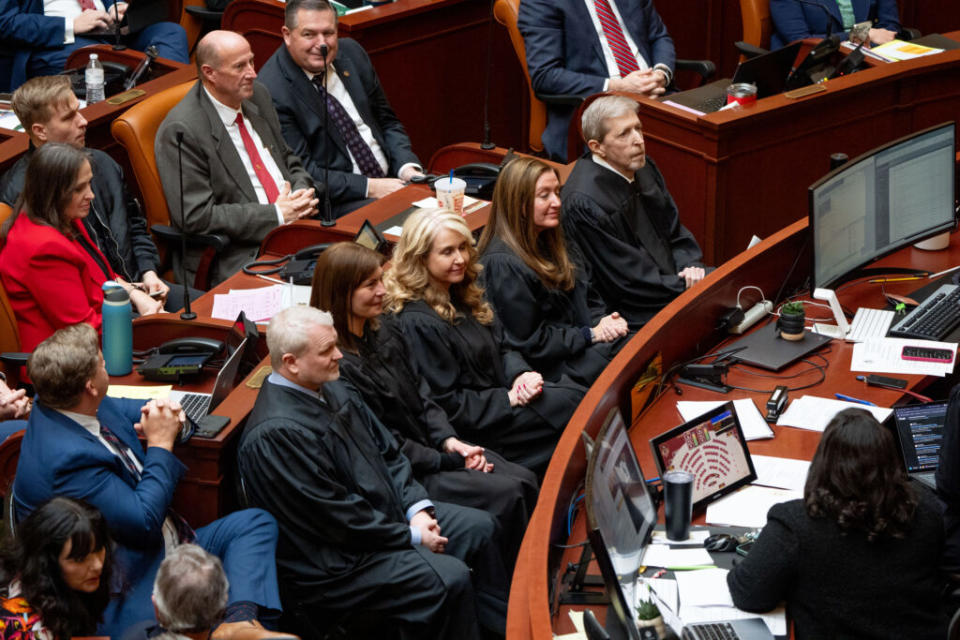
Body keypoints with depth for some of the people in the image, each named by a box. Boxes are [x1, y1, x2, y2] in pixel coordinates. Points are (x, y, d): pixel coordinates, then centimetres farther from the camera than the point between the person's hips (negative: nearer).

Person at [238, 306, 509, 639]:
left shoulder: (333, 391, 3)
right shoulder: (275, 434, -26)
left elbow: (388, 452, 13)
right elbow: (340, 518, -23)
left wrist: (417, 508, -3)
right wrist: (412, 536, -15)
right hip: (334, 562, -10)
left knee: (479, 527, 9)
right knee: (449, 579, -23)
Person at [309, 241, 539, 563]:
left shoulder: (385, 331, 6)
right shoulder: (339, 365, -23)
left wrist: (449, 440, -4)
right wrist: (448, 462, -14)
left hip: (432, 447, 9)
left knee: (525, 481, -5)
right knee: (506, 494, -18)